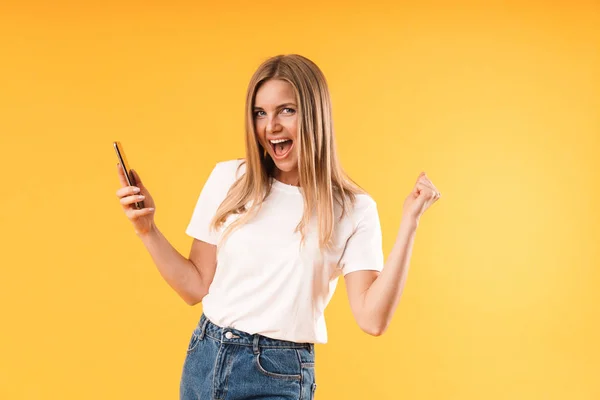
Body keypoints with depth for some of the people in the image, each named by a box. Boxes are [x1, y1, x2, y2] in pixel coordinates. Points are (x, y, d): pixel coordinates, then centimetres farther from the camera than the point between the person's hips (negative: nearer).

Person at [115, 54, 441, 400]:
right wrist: (147, 230, -7)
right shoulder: (228, 179, -1)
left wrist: (409, 224, -16)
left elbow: (372, 319, -14)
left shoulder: (353, 209, -7)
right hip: (204, 361, 3)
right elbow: (197, 287, 4)